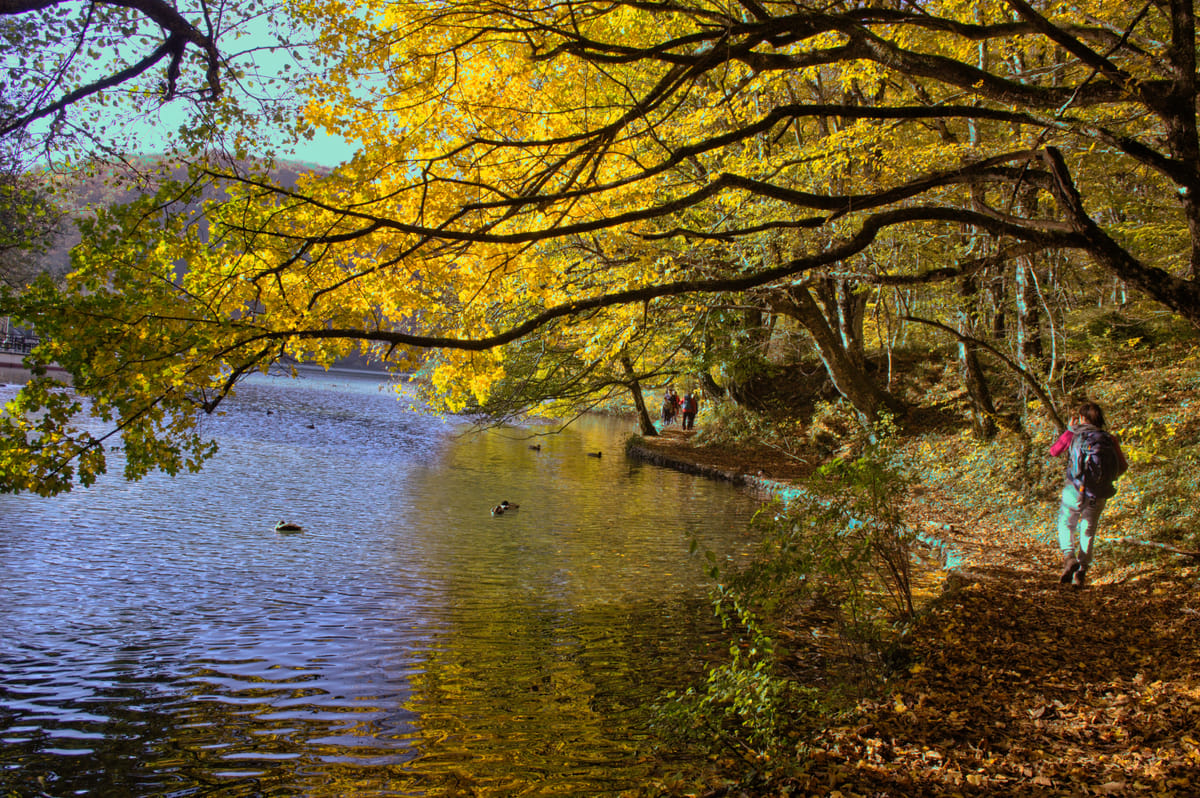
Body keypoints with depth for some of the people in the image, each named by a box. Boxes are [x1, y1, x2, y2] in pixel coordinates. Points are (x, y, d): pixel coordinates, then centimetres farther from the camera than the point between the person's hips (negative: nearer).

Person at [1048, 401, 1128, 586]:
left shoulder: (1073, 434, -2)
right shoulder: (1110, 440, 4)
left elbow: (1053, 451, 14)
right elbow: (1122, 467, 5)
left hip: (1075, 491, -2)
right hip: (1099, 496, 2)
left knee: (1066, 524, 19)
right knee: (1088, 532, 19)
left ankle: (1069, 557, -6)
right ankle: (1081, 572, 15)